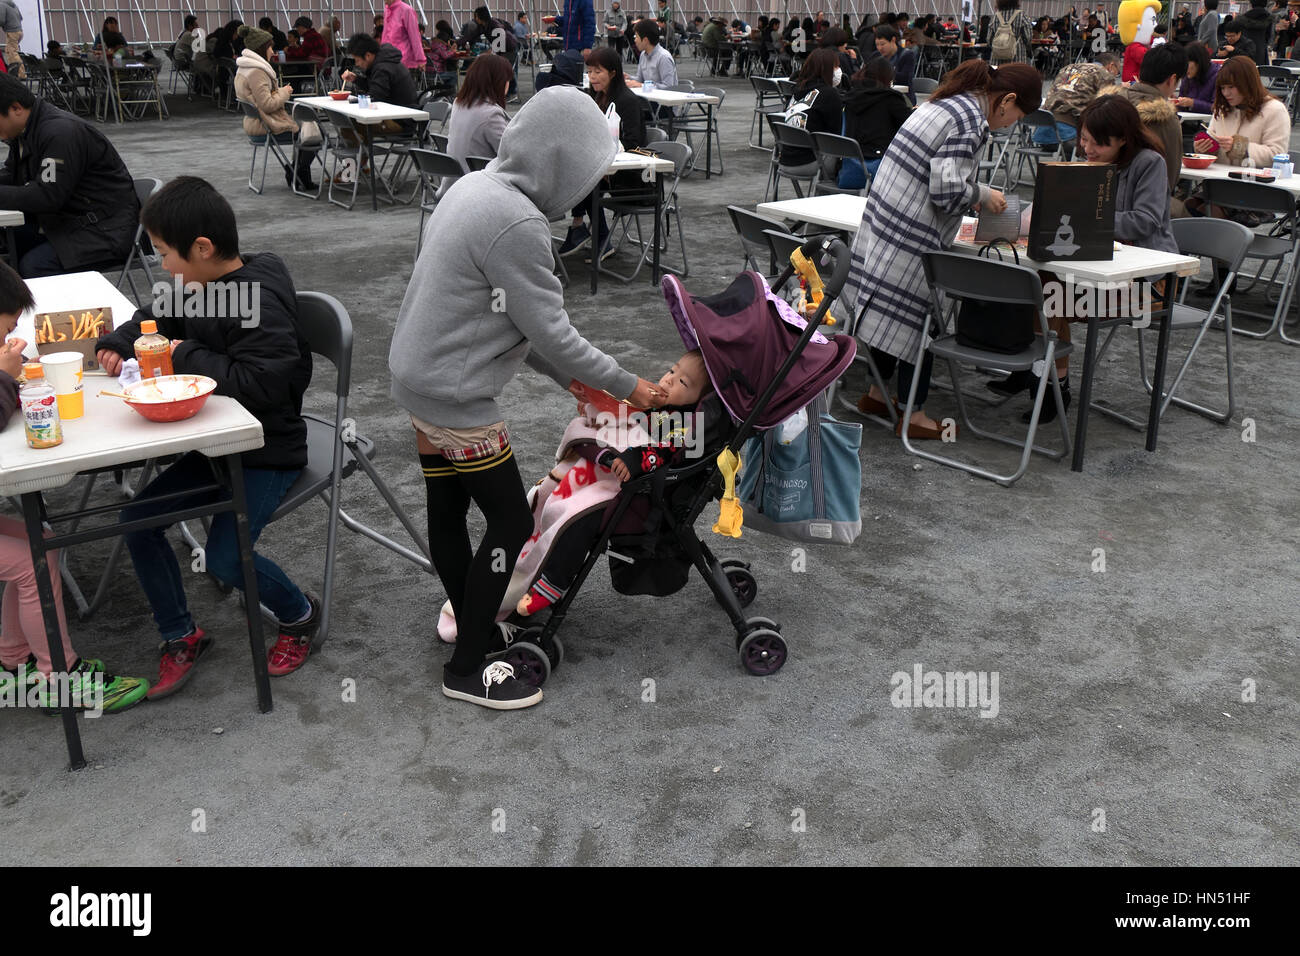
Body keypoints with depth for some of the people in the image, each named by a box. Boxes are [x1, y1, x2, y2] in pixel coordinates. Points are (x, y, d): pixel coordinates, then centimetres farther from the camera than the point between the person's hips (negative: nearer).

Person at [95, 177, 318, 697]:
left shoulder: (259, 301, -24)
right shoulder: (199, 287, 4)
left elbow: (261, 383, -34)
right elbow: (159, 318, 25)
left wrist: (187, 356, -23)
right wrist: (118, 343, 6)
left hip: (268, 453, -9)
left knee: (224, 558, -20)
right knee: (137, 519, 1)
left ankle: (300, 614, 11)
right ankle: (181, 636, 16)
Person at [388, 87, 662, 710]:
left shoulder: (473, 187, 7)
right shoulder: (517, 225, -24)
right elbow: (550, 331, -19)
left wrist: (571, 379, 11)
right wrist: (625, 386, -5)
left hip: (418, 378, 10)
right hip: (457, 398, -10)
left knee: (446, 511, 19)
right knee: (510, 522, 2)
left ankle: (472, 623, 37)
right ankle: (468, 668, 13)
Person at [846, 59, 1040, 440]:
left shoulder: (944, 102, 15)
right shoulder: (972, 121, -14)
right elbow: (948, 191, -20)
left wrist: (978, 192, 16)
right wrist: (984, 195, -3)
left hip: (881, 220, 9)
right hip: (912, 236, -9)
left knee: (888, 311, 18)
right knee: (916, 316, 0)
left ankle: (877, 393, 30)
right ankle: (913, 415, 10)